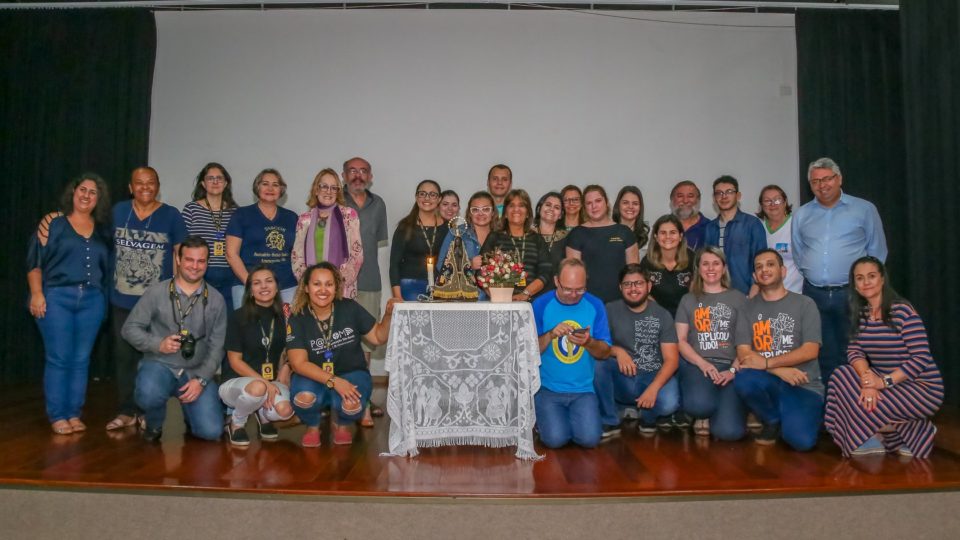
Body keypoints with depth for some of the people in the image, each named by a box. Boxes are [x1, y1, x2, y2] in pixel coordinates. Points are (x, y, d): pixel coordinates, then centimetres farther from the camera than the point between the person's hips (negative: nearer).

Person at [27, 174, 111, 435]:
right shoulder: (54, 223, 2)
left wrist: (104, 297, 6)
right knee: (58, 359, -3)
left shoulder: (102, 230, 13)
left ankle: (74, 414, 13)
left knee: (81, 360, 5)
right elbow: (35, 260, -2)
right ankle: (57, 416, 6)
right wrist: (36, 293, -9)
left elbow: (107, 266, 16)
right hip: (57, 297, -3)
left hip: (92, 300, 3)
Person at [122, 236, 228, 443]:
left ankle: (190, 411, 24)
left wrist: (201, 379, -11)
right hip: (159, 365, -1)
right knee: (149, 394, -37)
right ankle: (153, 425, 2)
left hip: (197, 371, 1)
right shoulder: (156, 292, -3)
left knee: (211, 431, -14)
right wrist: (158, 344, -16)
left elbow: (216, 347, 1)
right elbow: (130, 328, 1)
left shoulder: (216, 300, 2)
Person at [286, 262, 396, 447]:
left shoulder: (350, 309, -8)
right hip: (314, 377, 0)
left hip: (351, 374, 0)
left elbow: (378, 337, 1)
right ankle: (313, 426, 4)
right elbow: (299, 363, -18)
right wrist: (333, 381, -30)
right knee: (304, 398, -33)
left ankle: (341, 424, 7)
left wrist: (389, 314, -19)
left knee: (351, 405, -32)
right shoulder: (297, 320, -10)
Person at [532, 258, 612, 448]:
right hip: (548, 389, -1)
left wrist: (588, 342, -22)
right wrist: (550, 335, -22)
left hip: (584, 389, 1)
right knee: (555, 439, -20)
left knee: (589, 438, -18)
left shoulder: (595, 305, 0)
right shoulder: (541, 305, -4)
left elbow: (605, 352, -1)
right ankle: (545, 417, 15)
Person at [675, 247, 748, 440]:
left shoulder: (738, 299, 14)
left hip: (729, 367, 0)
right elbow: (681, 340, 7)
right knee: (699, 404, -36)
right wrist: (703, 364, -11)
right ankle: (702, 414, 3)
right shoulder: (688, 300, 16)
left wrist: (733, 370, -11)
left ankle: (712, 413, 12)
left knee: (729, 431, -24)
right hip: (696, 365, 0)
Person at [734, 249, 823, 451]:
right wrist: (780, 370, -17)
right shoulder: (749, 308, 8)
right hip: (768, 382, 2)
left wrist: (767, 363, -18)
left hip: (803, 385, -2)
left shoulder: (804, 304, 3)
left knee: (801, 440, -27)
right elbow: (743, 353, -2)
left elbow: (810, 350, -8)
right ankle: (773, 421, -2)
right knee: (743, 380, -34)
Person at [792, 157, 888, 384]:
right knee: (823, 357, 10)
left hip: (851, 294, -2)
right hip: (814, 295, 3)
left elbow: (877, 252, 5)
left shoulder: (864, 210, 2)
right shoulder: (801, 215, 10)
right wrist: (812, 274, 10)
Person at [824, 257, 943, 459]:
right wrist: (867, 378, -26)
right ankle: (875, 438, -3)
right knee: (842, 374, -17)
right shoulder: (861, 314, 5)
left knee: (862, 404, -25)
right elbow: (854, 351, -6)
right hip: (886, 383, 6)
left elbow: (921, 358, -20)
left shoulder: (902, 311, -15)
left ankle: (916, 430, 1)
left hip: (921, 387, -6)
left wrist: (885, 381, -28)